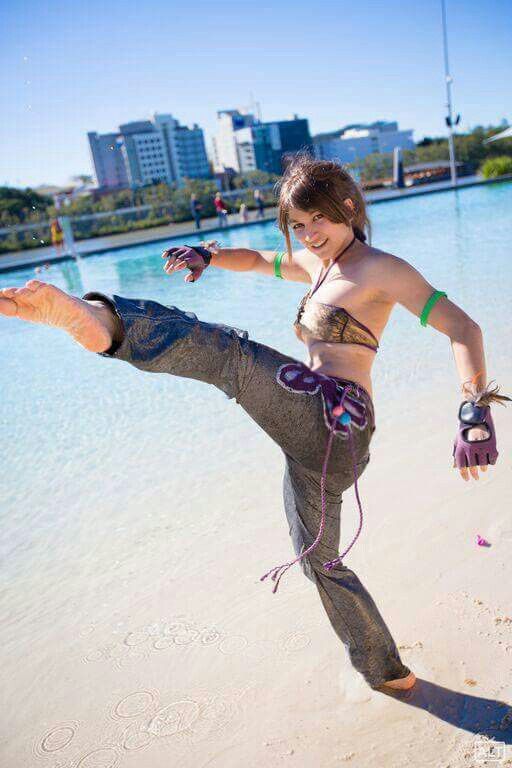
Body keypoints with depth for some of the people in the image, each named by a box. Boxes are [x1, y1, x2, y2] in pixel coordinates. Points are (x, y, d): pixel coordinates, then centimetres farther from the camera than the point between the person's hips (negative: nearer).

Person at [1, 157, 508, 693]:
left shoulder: (381, 268, -2)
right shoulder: (317, 264, 22)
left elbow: (462, 328, -10)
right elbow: (256, 260, 33)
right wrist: (207, 255, 11)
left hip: (328, 417, -10)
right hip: (324, 441, 10)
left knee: (218, 349, -25)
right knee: (319, 559, 21)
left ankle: (98, 320, -51)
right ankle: (386, 671, 36)